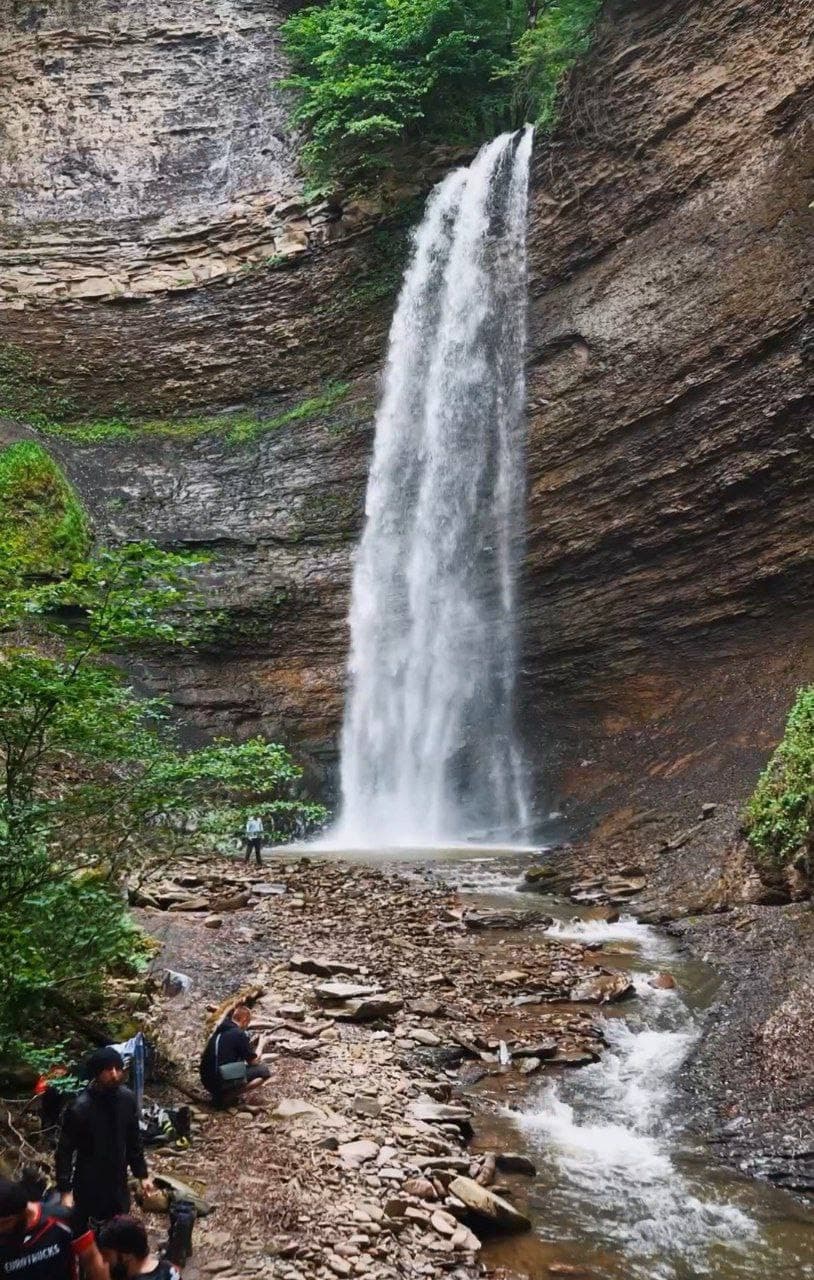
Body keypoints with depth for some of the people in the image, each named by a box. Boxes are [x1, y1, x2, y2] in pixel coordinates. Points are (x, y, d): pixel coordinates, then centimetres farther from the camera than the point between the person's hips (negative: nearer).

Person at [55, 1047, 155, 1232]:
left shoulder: (127, 1098, -8)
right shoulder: (80, 1107, -24)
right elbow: (65, 1151, -16)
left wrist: (142, 1174, 7)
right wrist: (65, 1191, -19)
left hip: (118, 1182, 5)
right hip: (89, 1185, -5)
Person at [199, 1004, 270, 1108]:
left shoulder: (219, 1030, 12)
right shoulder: (240, 1034, -12)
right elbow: (253, 1062, -3)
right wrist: (257, 1055, 21)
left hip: (207, 1082, 8)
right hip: (222, 1082, -8)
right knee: (264, 1071, -1)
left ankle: (218, 1093, 11)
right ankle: (226, 1097, -6)